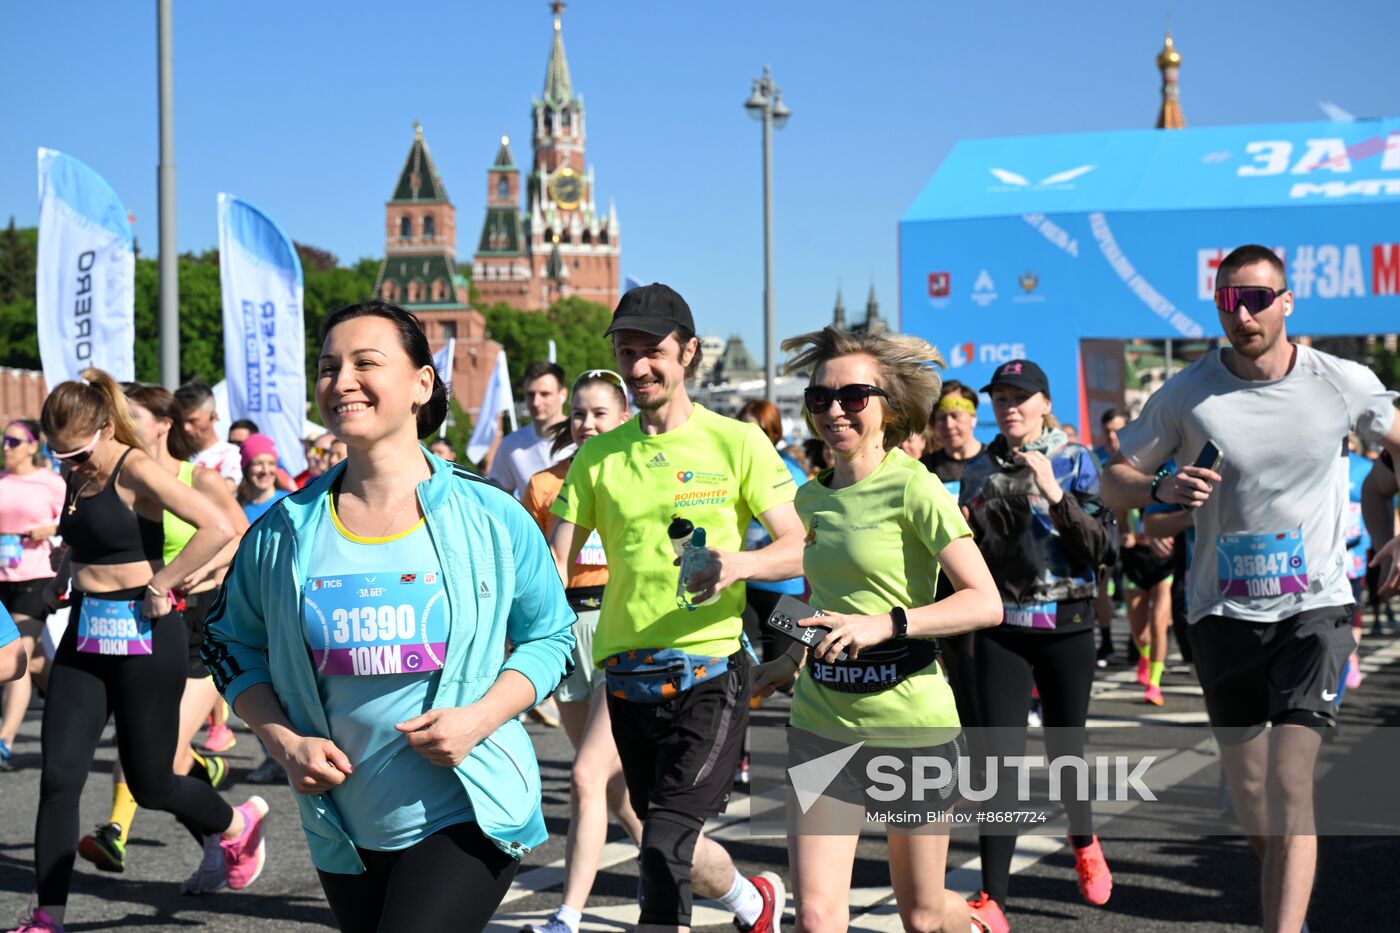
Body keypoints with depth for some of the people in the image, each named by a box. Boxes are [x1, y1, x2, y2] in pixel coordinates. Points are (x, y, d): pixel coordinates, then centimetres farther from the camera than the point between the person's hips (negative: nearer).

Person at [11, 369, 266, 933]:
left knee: (150, 783, 5)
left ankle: (237, 825, 34)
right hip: (84, 634, 7)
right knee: (58, 777, -2)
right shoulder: (79, 476, 8)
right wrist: (65, 574, 12)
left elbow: (218, 528, -27)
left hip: (142, 635, -7)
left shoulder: (137, 471, -15)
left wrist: (160, 585, -21)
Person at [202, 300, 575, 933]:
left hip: (469, 816, -4)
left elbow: (550, 637, 3)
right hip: (342, 829, 4)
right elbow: (231, 644, 10)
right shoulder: (284, 531, -1)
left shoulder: (491, 518, -6)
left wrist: (481, 717, -14)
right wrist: (285, 742, -5)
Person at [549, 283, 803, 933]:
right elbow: (556, 563, 7)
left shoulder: (736, 443, -1)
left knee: (664, 846, -17)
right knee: (671, 846, 17)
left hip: (709, 667, -5)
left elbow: (800, 548, -3)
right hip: (628, 676, 5)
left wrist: (737, 565, -23)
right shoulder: (598, 456, 9)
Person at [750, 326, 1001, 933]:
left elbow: (986, 602, -17)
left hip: (911, 722, -4)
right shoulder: (811, 498, 9)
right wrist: (790, 662, 16)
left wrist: (885, 626, -26)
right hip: (821, 719, 5)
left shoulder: (913, 487, -11)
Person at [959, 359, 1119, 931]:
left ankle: (1084, 843, 42)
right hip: (1000, 630, 2)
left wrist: (1056, 495, -21)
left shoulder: (1075, 461, -2)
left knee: (1065, 751, 11)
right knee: (1000, 759, -7)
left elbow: (1103, 549, -10)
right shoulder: (978, 470, 7)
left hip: (1065, 626, -1)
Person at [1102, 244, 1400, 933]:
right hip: (1223, 611, 2)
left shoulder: (1344, 384, -4)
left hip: (1314, 605, -2)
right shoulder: (1186, 395, -4)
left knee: (1290, 783, -15)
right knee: (1248, 790, 11)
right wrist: (1162, 487, -19)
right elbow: (1113, 482, 3)